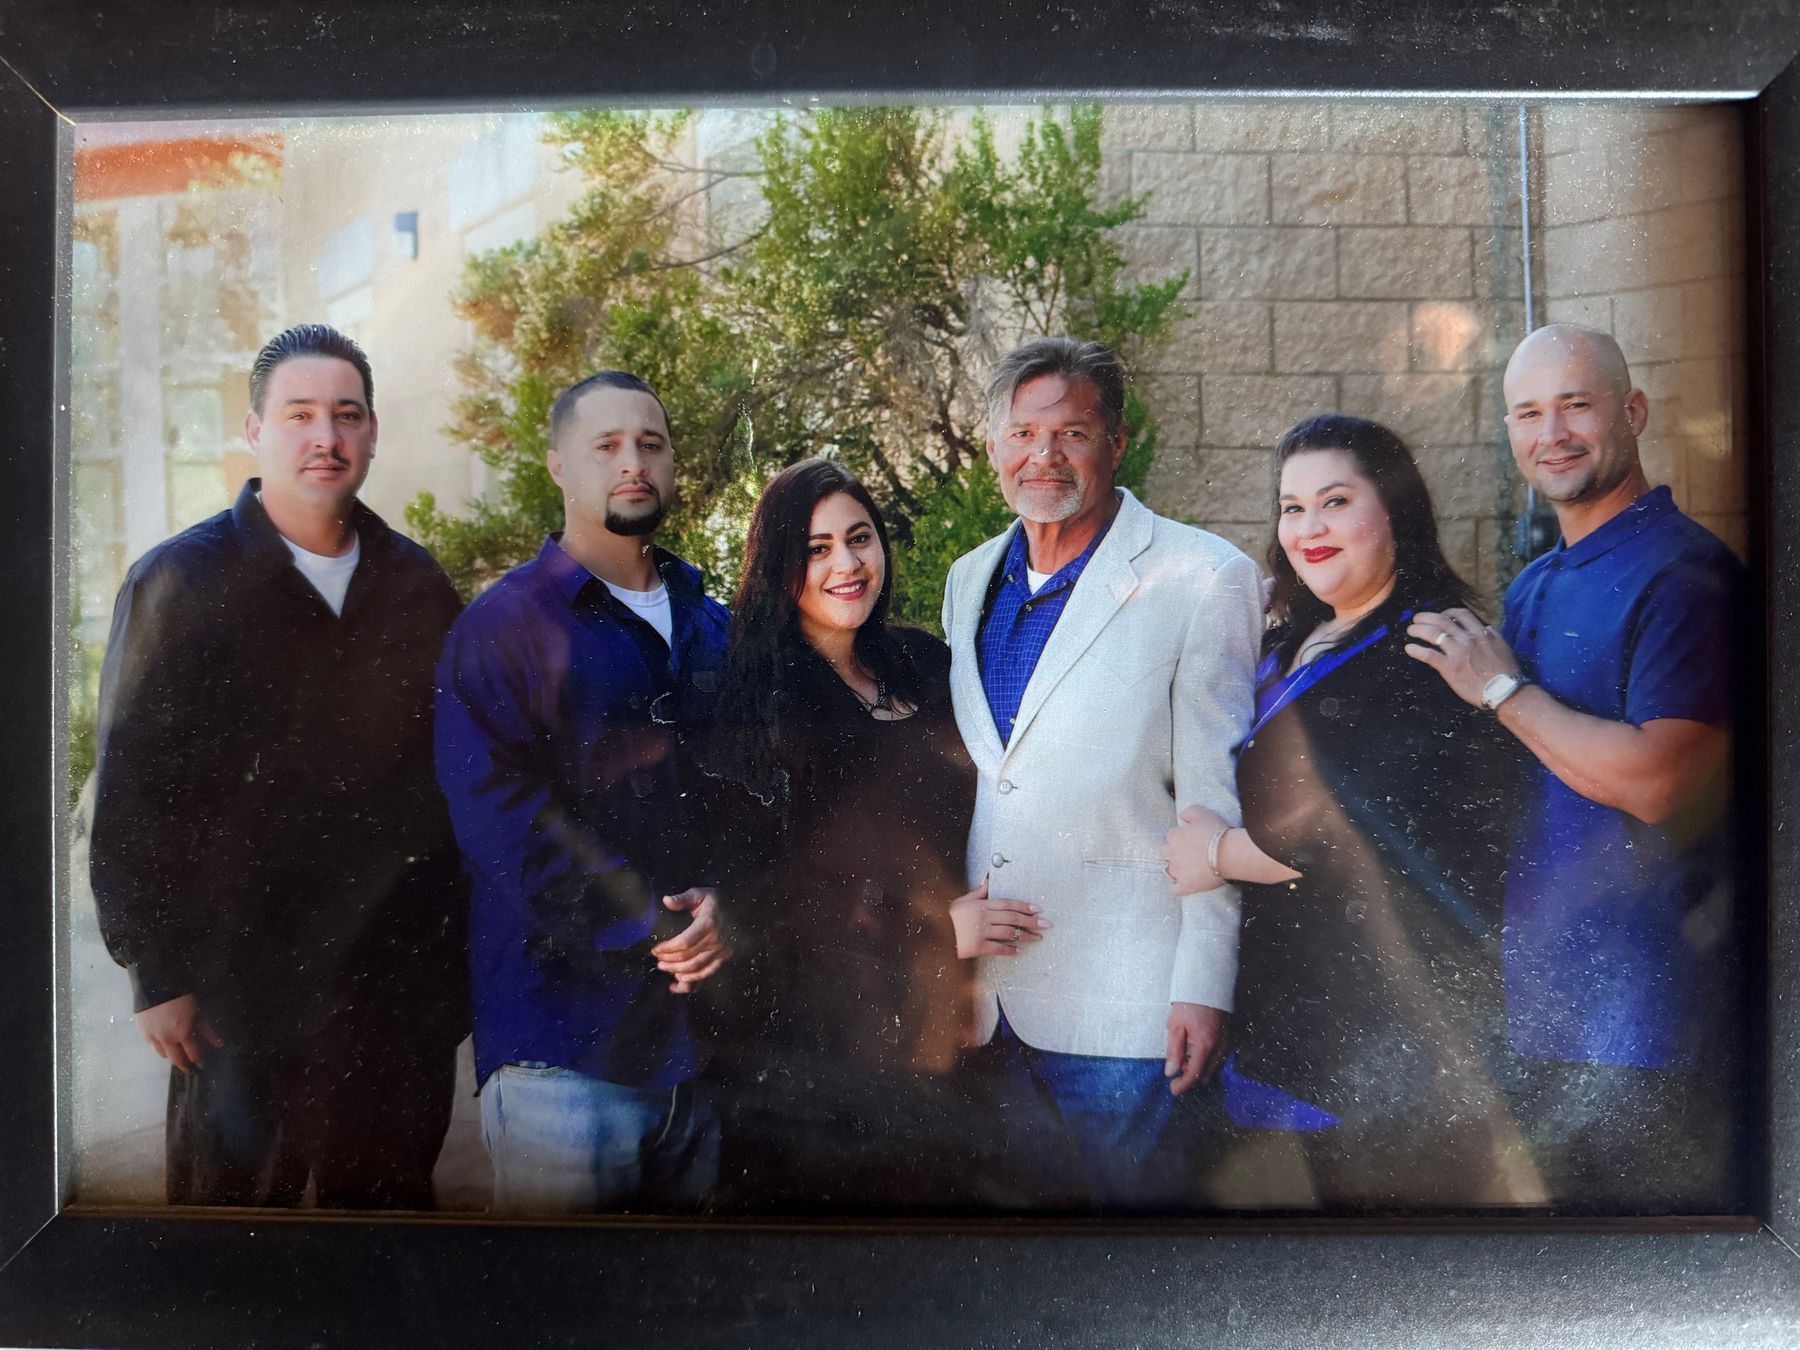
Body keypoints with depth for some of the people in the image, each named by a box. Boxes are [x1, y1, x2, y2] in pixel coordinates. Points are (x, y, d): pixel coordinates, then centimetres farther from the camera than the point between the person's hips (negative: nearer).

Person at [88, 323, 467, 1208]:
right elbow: (130, 795, -5)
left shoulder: (417, 583, 5)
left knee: (392, 1203, 15)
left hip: (401, 980, 3)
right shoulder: (178, 582, -4)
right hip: (243, 988, -2)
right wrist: (156, 977, -6)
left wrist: (462, 953, 5)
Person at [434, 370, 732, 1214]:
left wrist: (723, 904, -11)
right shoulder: (501, 627, -1)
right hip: (563, 1038, -5)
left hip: (705, 1024, 5)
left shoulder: (713, 629, 15)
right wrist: (649, 932, -17)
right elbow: (504, 820, -11)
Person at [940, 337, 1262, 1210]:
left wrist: (1203, 984, -12)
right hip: (984, 991, 6)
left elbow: (1219, 799, -10)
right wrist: (945, 911, 4)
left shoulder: (1203, 579, -8)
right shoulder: (969, 580, 11)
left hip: (1121, 1003, -5)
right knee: (1015, 1203, 17)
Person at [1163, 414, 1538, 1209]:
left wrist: (1220, 854, -8)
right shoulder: (1293, 647, 12)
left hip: (1399, 1010, -8)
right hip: (1309, 999, 8)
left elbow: (1367, 830, -21)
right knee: (1339, 1188, 18)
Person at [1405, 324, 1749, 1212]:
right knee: (1569, 1206, 21)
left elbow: (1654, 782, -25)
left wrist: (1501, 688, -16)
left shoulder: (1685, 572, -15)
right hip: (1545, 1003, 8)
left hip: (1643, 1014, -8)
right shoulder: (1532, 587, 12)